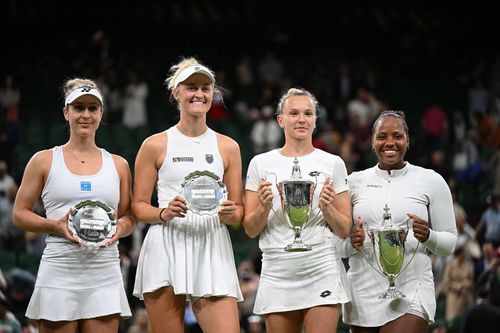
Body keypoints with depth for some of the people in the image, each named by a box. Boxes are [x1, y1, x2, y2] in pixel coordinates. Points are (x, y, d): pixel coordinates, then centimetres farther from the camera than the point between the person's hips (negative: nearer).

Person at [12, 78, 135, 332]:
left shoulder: (118, 165, 15)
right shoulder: (44, 161, 7)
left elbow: (130, 217, 19)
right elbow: (19, 214, 7)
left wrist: (120, 227, -5)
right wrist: (56, 225, -11)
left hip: (105, 275, 2)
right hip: (59, 273, -2)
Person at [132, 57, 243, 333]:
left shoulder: (228, 147, 14)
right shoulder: (155, 145, 7)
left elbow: (239, 213, 15)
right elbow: (137, 206, 6)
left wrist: (229, 214, -7)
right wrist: (164, 213, -13)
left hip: (212, 251, 2)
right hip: (165, 249, -2)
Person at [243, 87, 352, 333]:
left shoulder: (333, 163, 7)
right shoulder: (261, 163, 8)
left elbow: (344, 230, 8)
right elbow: (250, 229, 8)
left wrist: (326, 207, -10)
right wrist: (264, 206, -11)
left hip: (322, 271, -1)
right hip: (277, 273, 1)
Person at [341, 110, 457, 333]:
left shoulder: (431, 181, 4)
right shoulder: (355, 182, 10)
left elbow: (449, 242, 6)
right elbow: (337, 245, 14)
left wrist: (428, 236, -15)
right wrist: (352, 242, -9)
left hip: (411, 296, -3)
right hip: (363, 294, 3)